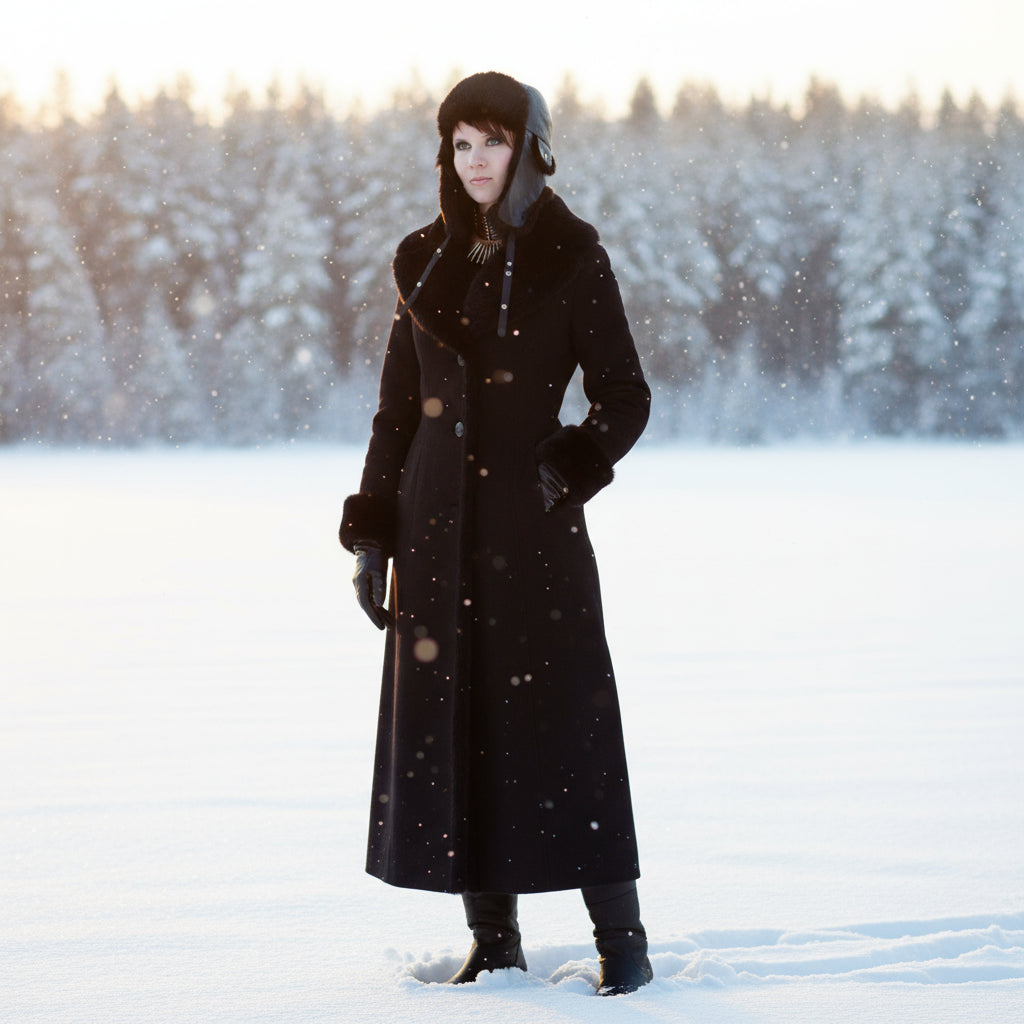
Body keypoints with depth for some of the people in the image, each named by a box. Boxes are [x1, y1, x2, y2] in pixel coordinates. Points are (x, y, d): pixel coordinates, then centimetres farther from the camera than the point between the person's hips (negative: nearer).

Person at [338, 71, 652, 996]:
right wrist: (370, 536, 7)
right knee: (451, 725, 3)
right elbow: (397, 411, 13)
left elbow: (624, 399, 0)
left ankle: (622, 941, 4)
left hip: (533, 525, -4)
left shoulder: (572, 259, -1)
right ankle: (495, 940, 13)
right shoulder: (428, 263, 10)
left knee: (559, 722, -6)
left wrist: (571, 466, -18)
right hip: (437, 529, 4)